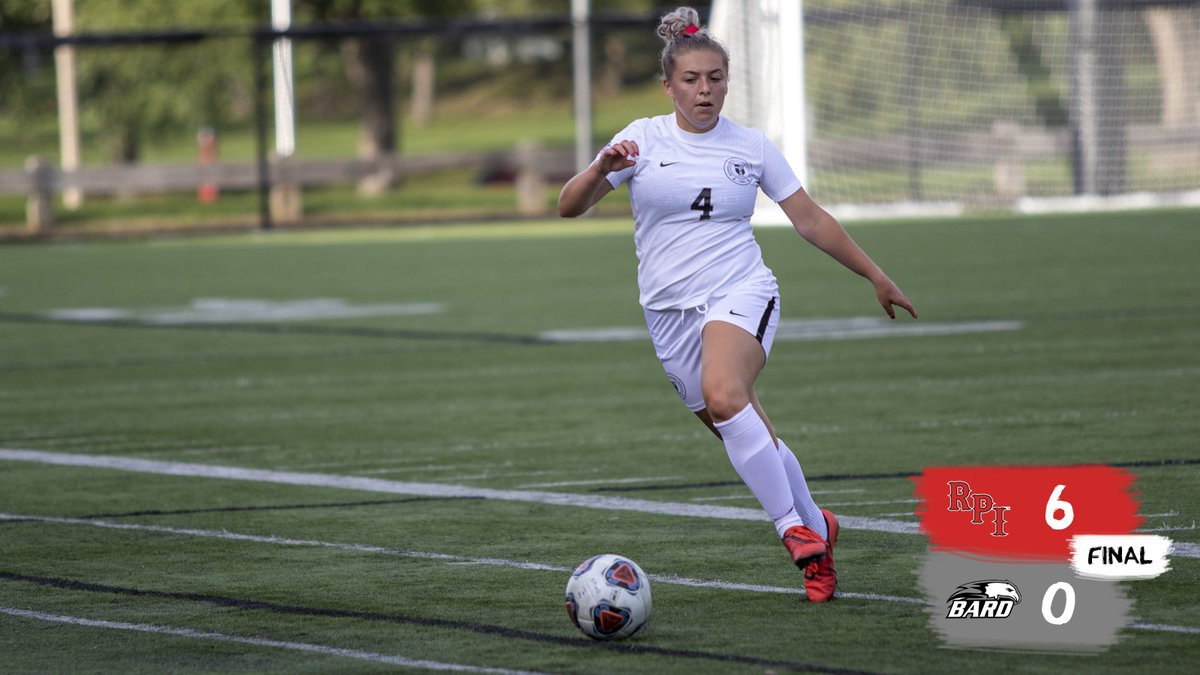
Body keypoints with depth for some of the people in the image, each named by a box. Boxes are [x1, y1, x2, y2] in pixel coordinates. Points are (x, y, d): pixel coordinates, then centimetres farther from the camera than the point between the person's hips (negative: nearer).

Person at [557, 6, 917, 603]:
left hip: (740, 295, -2)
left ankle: (796, 529, -27)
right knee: (753, 444, 4)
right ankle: (817, 534, 28)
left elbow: (811, 221, 13)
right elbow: (568, 206, -2)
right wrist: (603, 168, -23)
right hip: (671, 312, 2)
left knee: (723, 397, -32)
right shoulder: (644, 139, 2)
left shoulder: (751, 147, 4)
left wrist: (876, 277, 14)